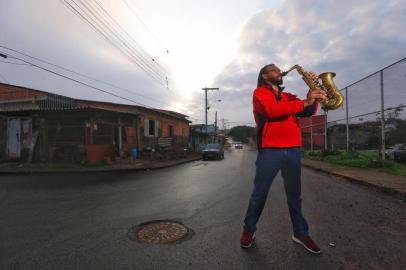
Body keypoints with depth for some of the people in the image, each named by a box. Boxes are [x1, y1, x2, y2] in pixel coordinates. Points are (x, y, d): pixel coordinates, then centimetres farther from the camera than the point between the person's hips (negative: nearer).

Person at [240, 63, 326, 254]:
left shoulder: (289, 97, 21)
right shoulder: (260, 92, 3)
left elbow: (308, 112, 11)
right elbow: (273, 110, -17)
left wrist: (313, 95, -5)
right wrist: (304, 102, -21)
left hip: (293, 150, 6)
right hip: (269, 151, -5)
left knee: (294, 194, 13)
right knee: (259, 193, 3)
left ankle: (300, 233, 25)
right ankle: (249, 229, 18)